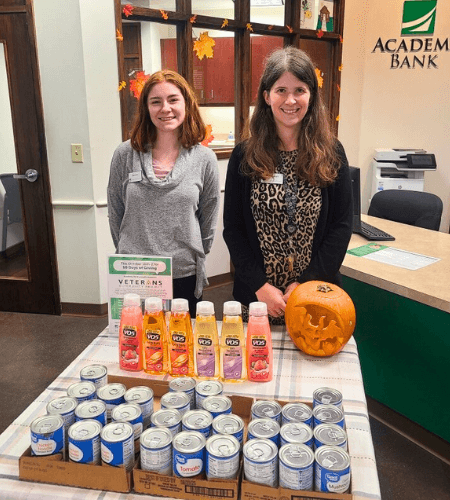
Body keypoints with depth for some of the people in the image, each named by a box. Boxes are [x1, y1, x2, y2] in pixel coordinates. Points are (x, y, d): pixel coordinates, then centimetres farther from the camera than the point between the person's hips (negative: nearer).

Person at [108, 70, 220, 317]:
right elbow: (115, 214, 7)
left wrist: (191, 257, 10)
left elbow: (208, 220, 6)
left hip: (185, 277, 0)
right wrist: (128, 253, 10)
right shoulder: (125, 155, -2)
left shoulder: (204, 159, -2)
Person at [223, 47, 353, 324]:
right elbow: (233, 228, -2)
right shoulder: (245, 155, -2)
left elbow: (342, 225, -3)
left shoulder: (331, 153, -1)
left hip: (315, 292, 0)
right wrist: (260, 285, -11)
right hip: (257, 294, 0)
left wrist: (305, 283, -11)